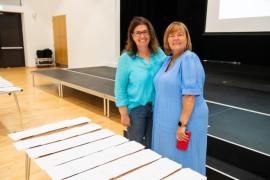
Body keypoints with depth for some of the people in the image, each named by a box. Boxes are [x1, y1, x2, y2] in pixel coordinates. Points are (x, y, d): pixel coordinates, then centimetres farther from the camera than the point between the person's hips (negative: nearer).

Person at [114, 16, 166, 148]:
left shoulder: (159, 53, -3)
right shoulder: (126, 58, -11)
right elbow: (120, 89, -9)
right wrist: (124, 114, -10)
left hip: (156, 107, 3)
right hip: (136, 108, -3)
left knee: (152, 145, 19)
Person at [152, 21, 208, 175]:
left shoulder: (189, 58, -17)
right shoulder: (168, 59, 9)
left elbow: (190, 95, -23)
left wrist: (182, 124, -24)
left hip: (184, 121, -8)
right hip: (167, 120, 8)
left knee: (182, 162, 9)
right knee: (168, 160, 21)